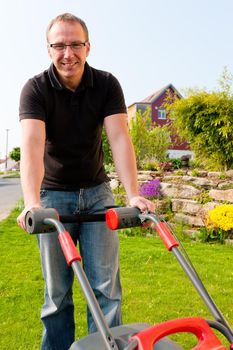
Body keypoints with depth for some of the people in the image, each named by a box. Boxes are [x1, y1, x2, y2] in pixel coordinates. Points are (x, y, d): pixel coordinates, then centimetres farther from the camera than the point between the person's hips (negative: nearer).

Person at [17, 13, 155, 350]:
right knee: (57, 290, 5)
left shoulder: (107, 85, -6)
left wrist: (134, 195, -32)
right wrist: (32, 203, -43)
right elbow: (32, 145, -27)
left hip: (97, 191, 2)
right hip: (53, 194, -1)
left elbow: (119, 138, -18)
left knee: (106, 284, 1)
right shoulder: (35, 89, -11)